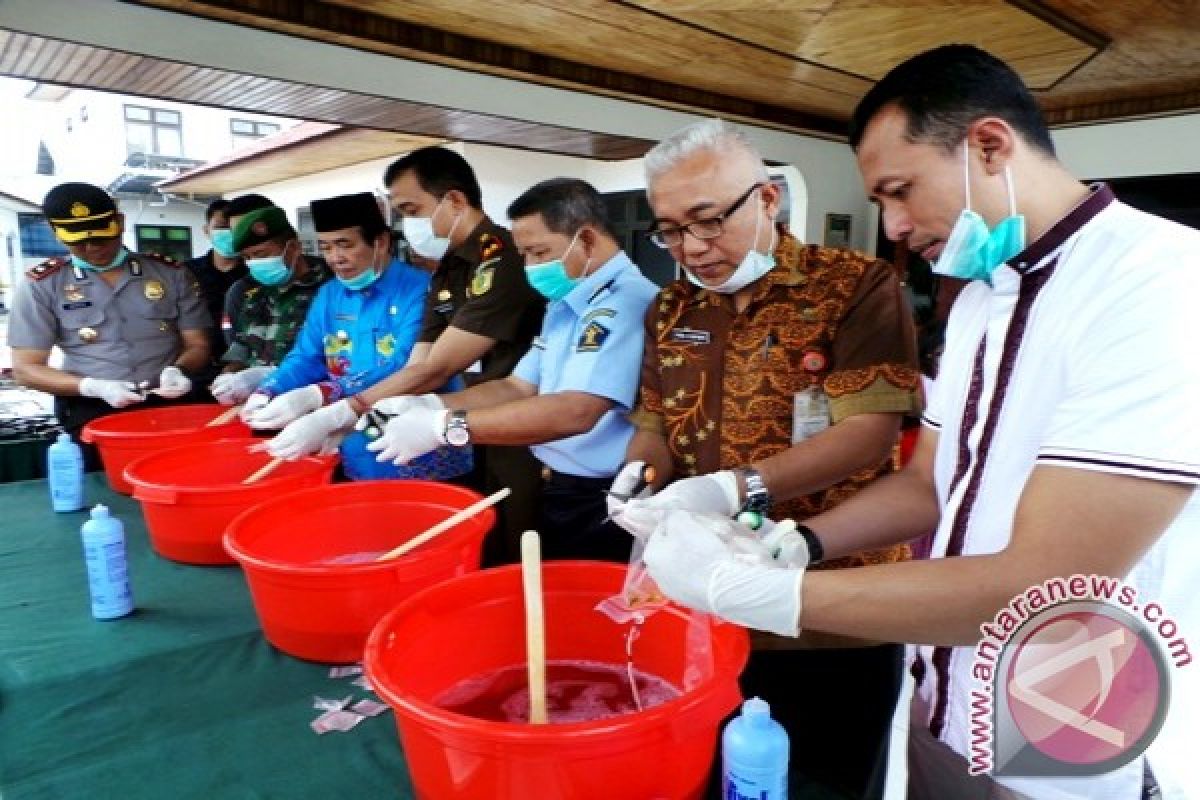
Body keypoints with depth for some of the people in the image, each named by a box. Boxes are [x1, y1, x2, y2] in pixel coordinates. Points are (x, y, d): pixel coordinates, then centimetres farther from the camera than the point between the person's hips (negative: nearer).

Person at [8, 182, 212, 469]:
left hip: (173, 408, 1)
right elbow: (25, 369, 3)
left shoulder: (172, 274, 7)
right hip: (92, 418, 0)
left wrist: (178, 369, -14)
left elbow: (198, 346, 9)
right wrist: (95, 387, -13)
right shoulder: (41, 284, 5)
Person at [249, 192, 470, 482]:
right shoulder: (328, 295, 9)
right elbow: (306, 359, 11)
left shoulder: (420, 289, -14)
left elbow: (406, 369, -25)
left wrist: (318, 396, -32)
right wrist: (267, 393, -10)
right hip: (356, 457, 6)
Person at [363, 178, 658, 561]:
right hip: (556, 492, 9)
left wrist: (444, 426, -28)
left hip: (603, 507, -9)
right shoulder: (565, 306, 11)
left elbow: (575, 412, -31)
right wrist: (429, 407, -4)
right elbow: (518, 388, 12)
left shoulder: (625, 300, -21)